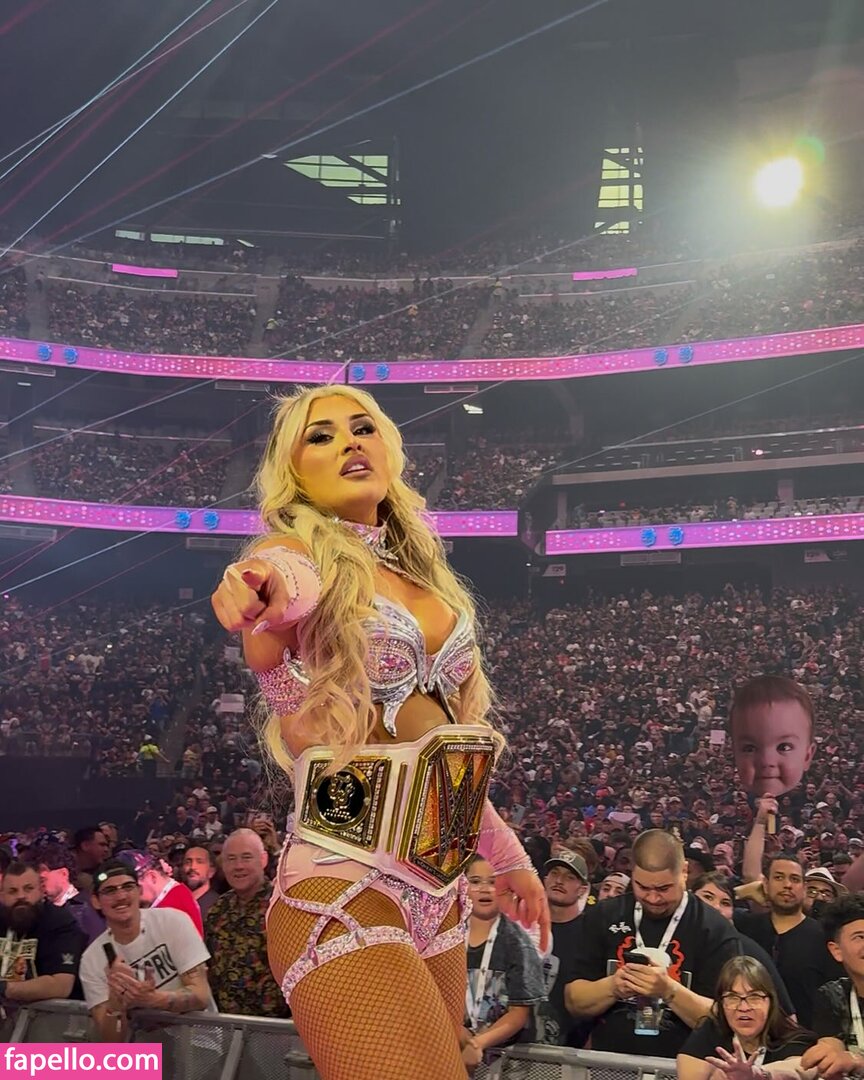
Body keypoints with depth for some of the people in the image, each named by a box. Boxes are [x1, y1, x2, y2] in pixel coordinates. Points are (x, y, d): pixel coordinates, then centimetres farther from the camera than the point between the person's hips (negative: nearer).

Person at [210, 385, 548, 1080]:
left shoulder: (421, 576, 15)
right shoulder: (298, 555, -4)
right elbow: (287, 581, -29)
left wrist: (504, 852, 27)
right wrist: (259, 584, -52)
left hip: (439, 896, 7)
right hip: (344, 893, -7)